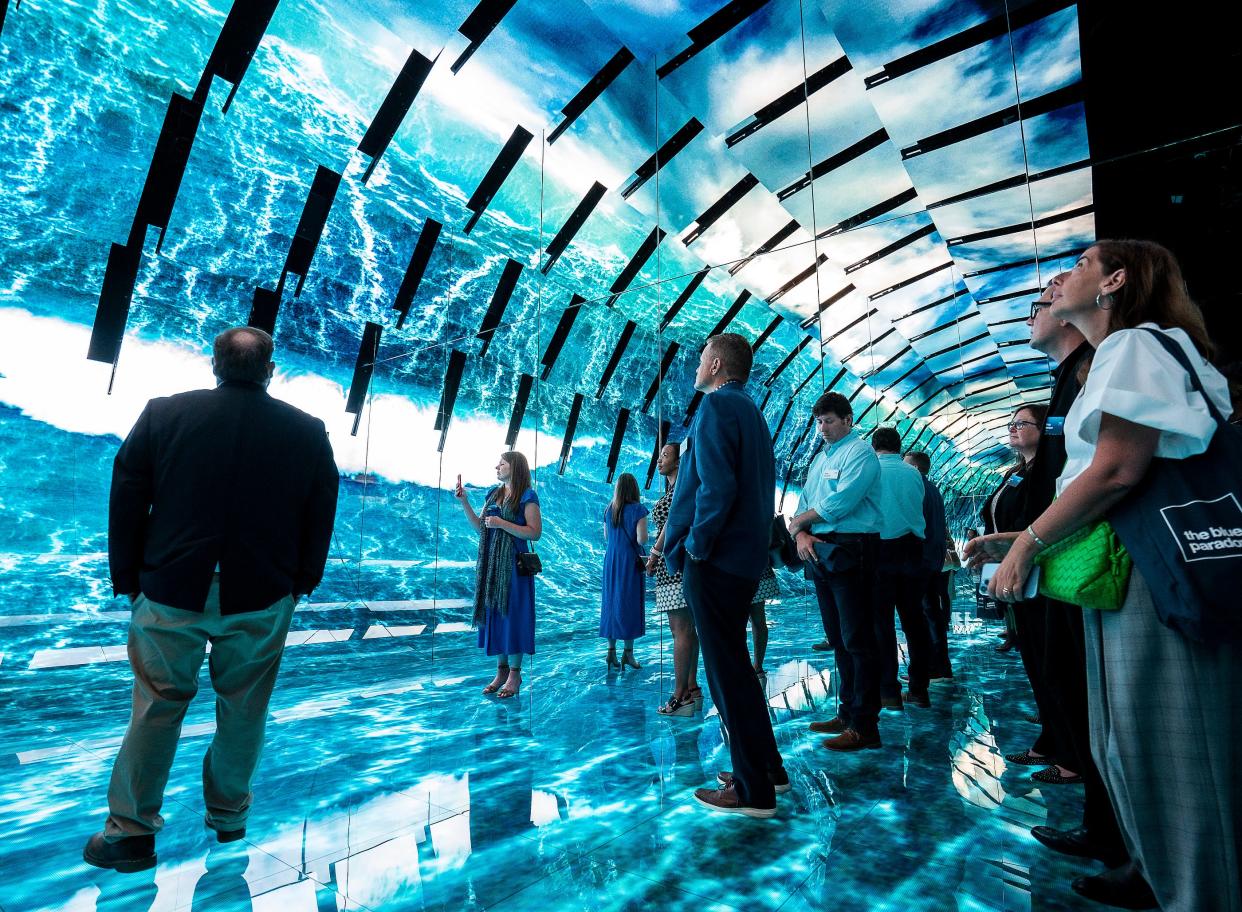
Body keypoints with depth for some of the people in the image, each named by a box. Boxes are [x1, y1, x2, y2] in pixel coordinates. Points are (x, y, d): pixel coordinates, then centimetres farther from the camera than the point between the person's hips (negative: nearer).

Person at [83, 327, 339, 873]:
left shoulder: (163, 414, -4)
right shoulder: (309, 432, -4)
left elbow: (125, 502, 0)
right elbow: (321, 520, -1)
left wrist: (128, 579, 9)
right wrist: (301, 583, 10)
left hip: (170, 593, 0)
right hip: (261, 600, 0)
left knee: (157, 707, 13)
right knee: (243, 710, 14)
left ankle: (131, 830, 21)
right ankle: (229, 817, 31)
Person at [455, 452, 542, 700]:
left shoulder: (527, 496, -7)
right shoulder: (493, 493, 13)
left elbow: (535, 533, -14)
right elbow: (479, 528, 14)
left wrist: (502, 523, -19)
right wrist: (464, 502, 6)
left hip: (514, 565, -7)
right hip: (491, 564, 7)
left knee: (512, 614, -1)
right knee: (493, 614, 9)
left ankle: (514, 674, 10)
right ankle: (501, 670, 20)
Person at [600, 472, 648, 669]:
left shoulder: (608, 510, 6)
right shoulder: (638, 509, -10)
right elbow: (641, 540, -15)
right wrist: (643, 535, 5)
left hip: (610, 561, 5)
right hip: (630, 561, -5)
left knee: (610, 601, 10)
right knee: (629, 603, 2)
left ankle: (611, 650, 13)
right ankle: (628, 652, 5)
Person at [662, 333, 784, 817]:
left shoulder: (717, 404, -12)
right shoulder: (752, 412, 17)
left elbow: (717, 485, -24)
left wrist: (697, 545, -15)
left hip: (715, 560, -9)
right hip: (745, 557, 9)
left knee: (727, 672, 0)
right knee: (734, 666, 19)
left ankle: (753, 790, 11)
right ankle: (767, 768, 30)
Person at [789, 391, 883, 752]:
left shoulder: (860, 453, -6)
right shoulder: (819, 458, 20)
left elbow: (839, 503, -18)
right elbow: (804, 502, 15)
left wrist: (798, 522, -5)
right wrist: (802, 534, -5)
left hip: (851, 550, -8)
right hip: (820, 553, 9)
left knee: (857, 640, -5)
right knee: (837, 639, 14)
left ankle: (864, 727, 1)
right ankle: (847, 712, 26)